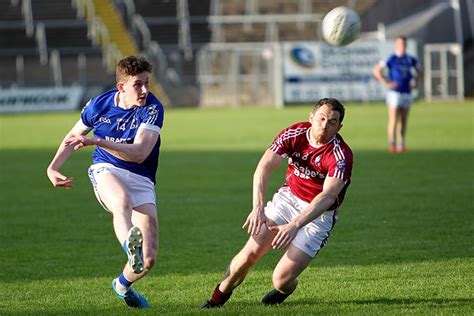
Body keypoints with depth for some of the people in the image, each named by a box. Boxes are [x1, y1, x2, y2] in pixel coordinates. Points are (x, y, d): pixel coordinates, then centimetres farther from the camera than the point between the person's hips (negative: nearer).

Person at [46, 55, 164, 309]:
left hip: (140, 178, 0)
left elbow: (139, 153, -26)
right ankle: (131, 247, -68)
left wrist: (98, 141, -34)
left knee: (149, 259, -8)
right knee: (122, 200, -40)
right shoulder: (99, 105, -4)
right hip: (106, 170, 0)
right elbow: (74, 136, 16)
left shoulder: (152, 108, -14)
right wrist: (53, 167, 3)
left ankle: (123, 284, 26)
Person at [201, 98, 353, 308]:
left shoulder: (341, 155, -25)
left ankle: (286, 289, 25)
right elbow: (264, 168, -22)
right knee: (250, 254, -9)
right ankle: (218, 298, 15)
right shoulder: (294, 134, -15)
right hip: (288, 197, 3)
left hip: (319, 214, -3)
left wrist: (295, 225, -45)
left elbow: (327, 197, -34)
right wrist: (258, 207, -37)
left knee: (281, 280, -13)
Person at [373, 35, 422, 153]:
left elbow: (418, 71, 28)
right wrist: (386, 83, -10)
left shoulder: (410, 59, 10)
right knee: (394, 120, -10)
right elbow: (376, 70, -6)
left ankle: (401, 144, 16)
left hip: (407, 93, 5)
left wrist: (416, 83, 13)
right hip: (394, 93, -5)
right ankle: (392, 144, -10)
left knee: (403, 121, 8)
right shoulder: (391, 59, -5)